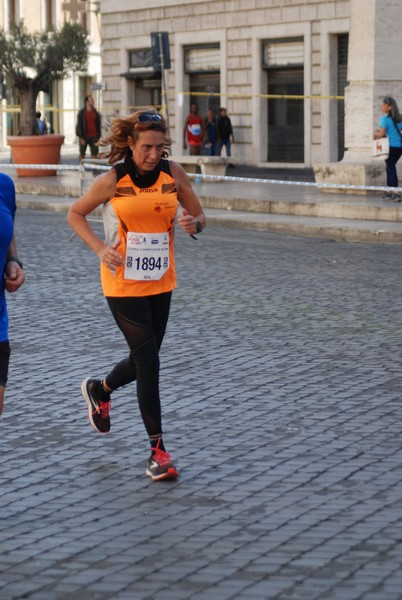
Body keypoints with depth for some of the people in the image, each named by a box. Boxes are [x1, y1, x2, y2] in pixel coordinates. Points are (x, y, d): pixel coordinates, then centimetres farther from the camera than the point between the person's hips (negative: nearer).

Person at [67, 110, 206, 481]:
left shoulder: (173, 173, -3)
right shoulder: (112, 181, -10)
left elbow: (198, 215, 6)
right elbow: (75, 215, 3)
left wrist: (193, 224, -18)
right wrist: (100, 248, -11)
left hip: (160, 282, 4)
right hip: (123, 283, -4)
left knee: (143, 360, 14)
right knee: (148, 361, -9)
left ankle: (99, 390, 47)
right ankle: (158, 450, -2)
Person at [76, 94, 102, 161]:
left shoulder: (95, 112, 7)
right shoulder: (82, 112, -4)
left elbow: (98, 125, 10)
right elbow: (79, 125, -8)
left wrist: (98, 137, 5)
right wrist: (81, 138, -14)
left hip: (93, 136, 3)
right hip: (84, 136, -3)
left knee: (94, 153, -4)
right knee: (82, 153, 7)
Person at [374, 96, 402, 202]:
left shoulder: (385, 118, -10)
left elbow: (381, 133, -16)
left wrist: (376, 135, 7)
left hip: (391, 146, -7)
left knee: (390, 168, -2)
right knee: (390, 167, 17)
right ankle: (389, 191, 20)